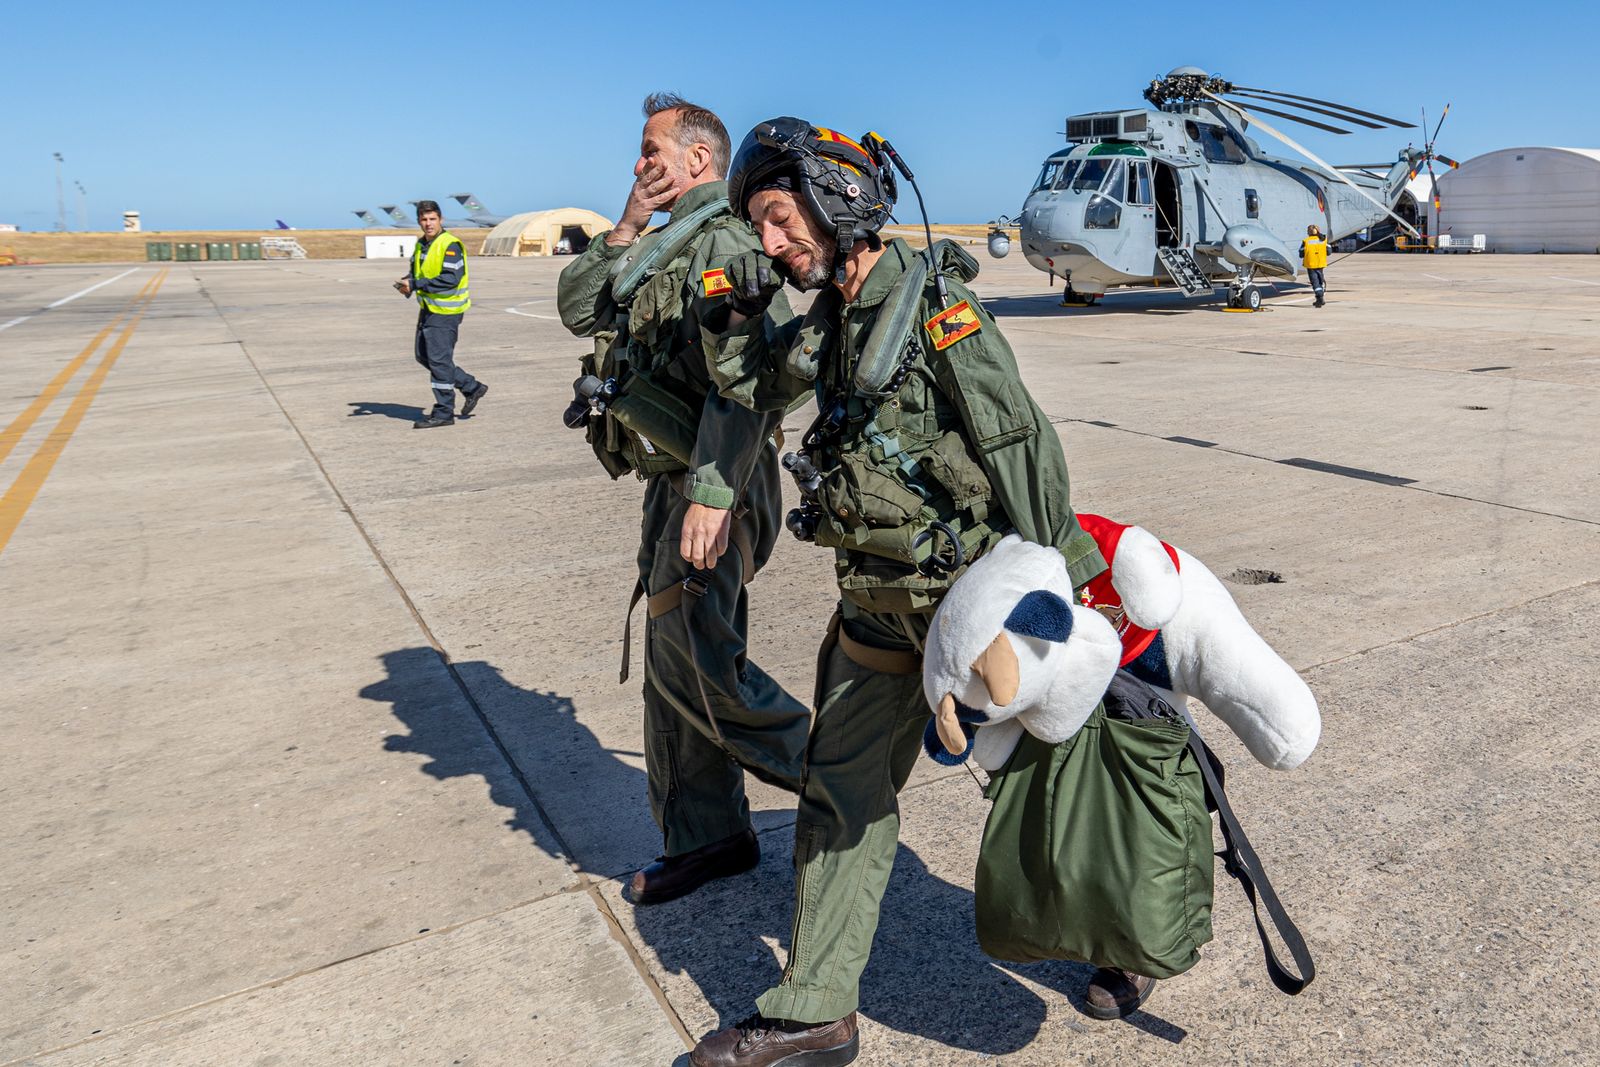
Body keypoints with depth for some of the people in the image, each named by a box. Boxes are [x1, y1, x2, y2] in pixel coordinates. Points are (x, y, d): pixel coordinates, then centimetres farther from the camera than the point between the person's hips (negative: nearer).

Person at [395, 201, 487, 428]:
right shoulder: (421, 245, 13)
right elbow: (416, 271, 22)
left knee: (439, 360, -7)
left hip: (445, 311, -10)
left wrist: (415, 284, -25)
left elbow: (451, 279, -24)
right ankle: (472, 388, 24)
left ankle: (444, 413, 3)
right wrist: (407, 283, -2)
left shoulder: (450, 245, -15)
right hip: (428, 309, 10)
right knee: (424, 356, 14)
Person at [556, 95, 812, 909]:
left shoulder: (726, 243, -13)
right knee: (674, 662, 13)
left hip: (715, 484, -10)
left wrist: (713, 494, -29)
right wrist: (626, 231, 4)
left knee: (694, 661, -11)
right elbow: (577, 309, 15)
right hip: (673, 481, 10)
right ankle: (703, 840, 25)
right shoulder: (661, 248, 19)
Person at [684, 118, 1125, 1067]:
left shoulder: (935, 303, -16)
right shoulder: (831, 315, 7)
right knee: (843, 793, 10)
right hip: (876, 601, 8)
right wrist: (739, 312, 1)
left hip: (968, 589, -7)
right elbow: (746, 384, 20)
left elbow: (1023, 445, -17)